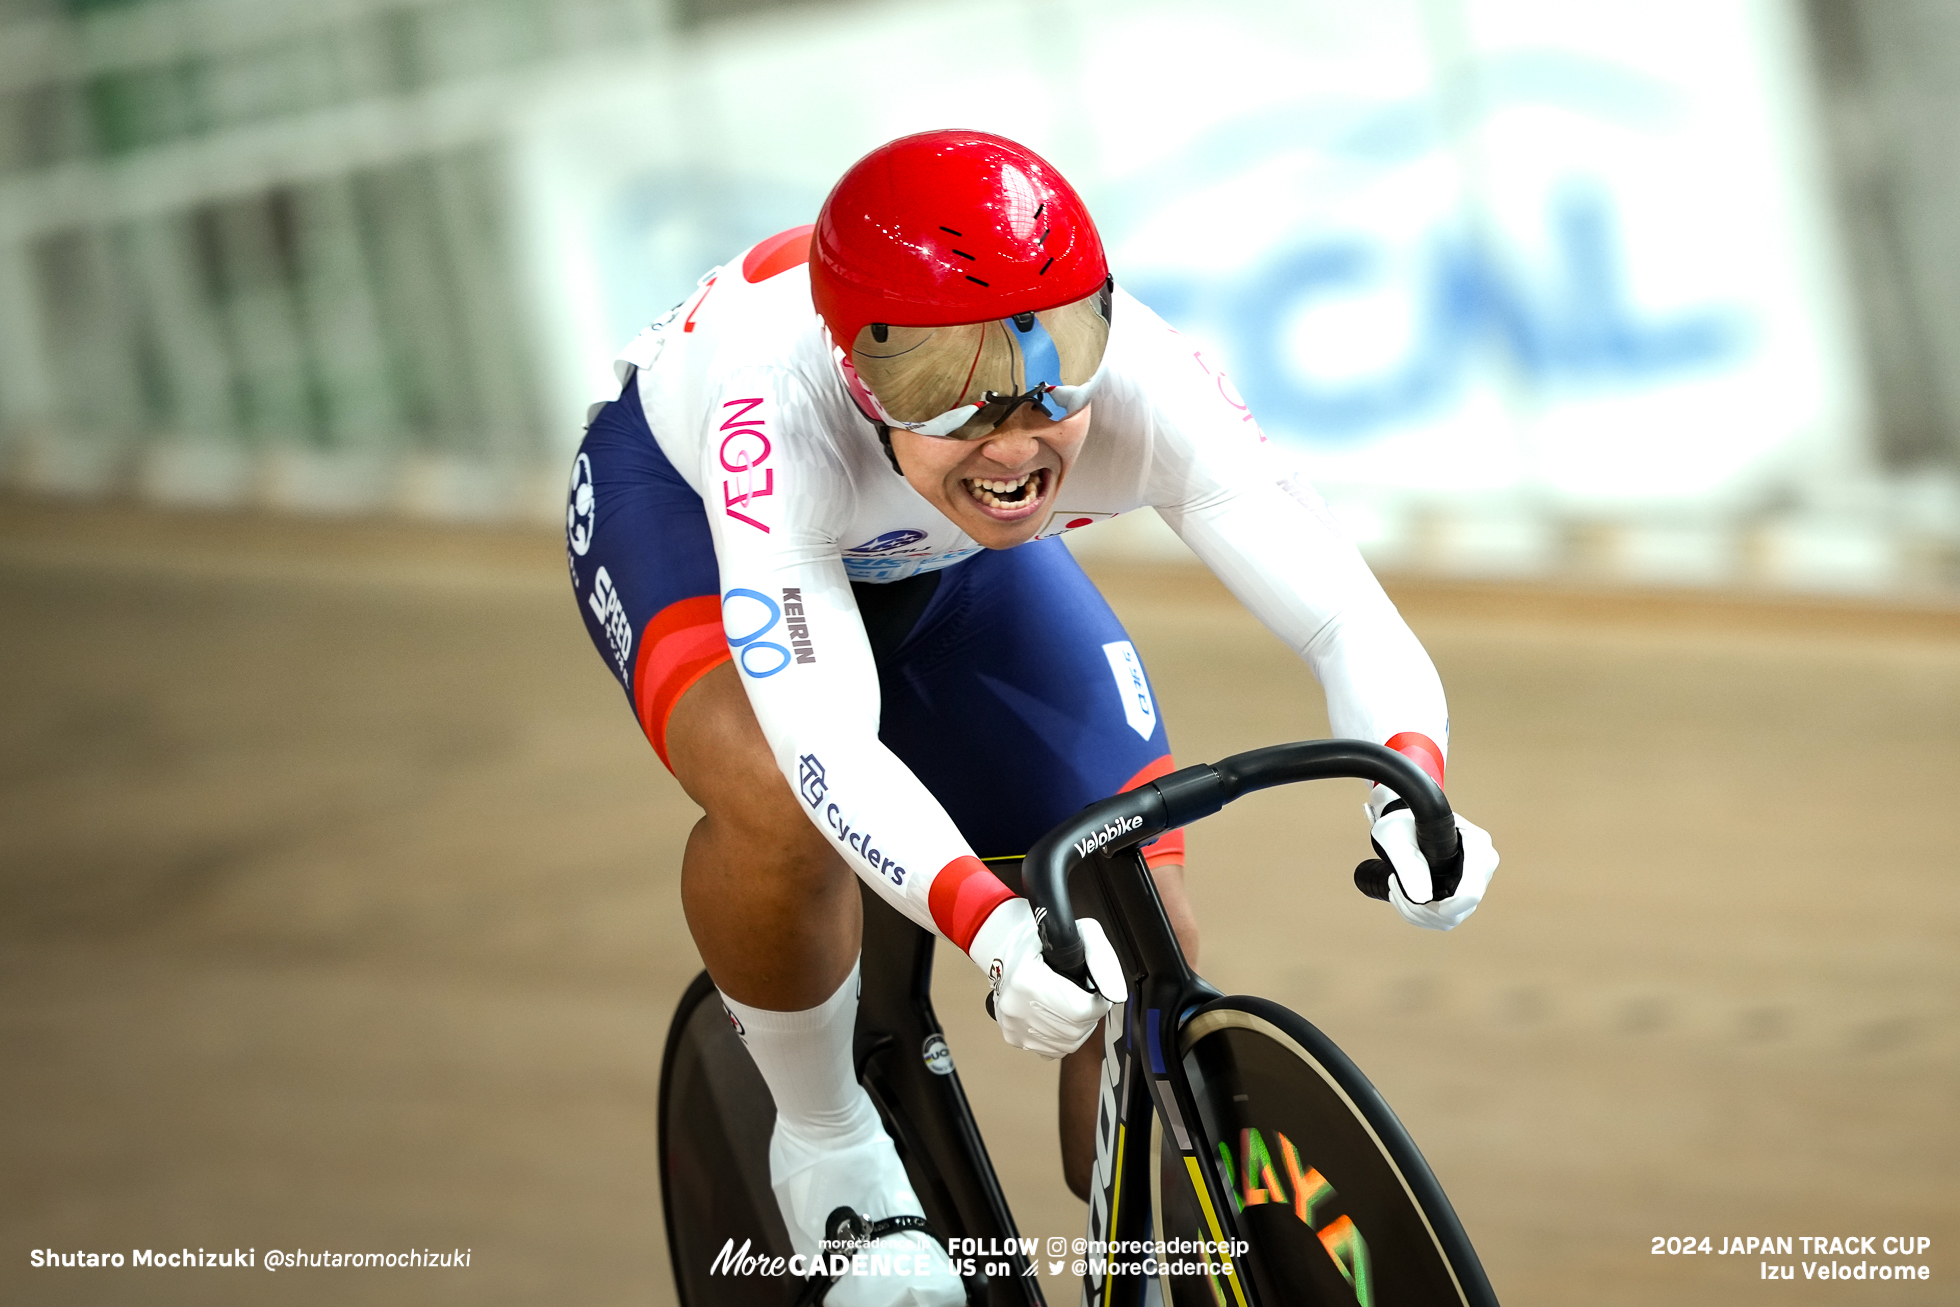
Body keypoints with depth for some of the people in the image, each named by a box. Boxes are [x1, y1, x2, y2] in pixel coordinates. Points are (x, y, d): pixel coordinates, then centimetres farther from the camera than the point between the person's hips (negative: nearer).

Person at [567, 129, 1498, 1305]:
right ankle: (825, 1143, -8)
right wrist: (992, 929, -69)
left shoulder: (1147, 390, -37)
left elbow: (1351, 623, -41)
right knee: (782, 800, -35)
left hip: (939, 555, 4)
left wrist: (1412, 803, -62)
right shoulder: (783, 414, -45)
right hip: (684, 502, -4)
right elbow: (828, 743, -53)